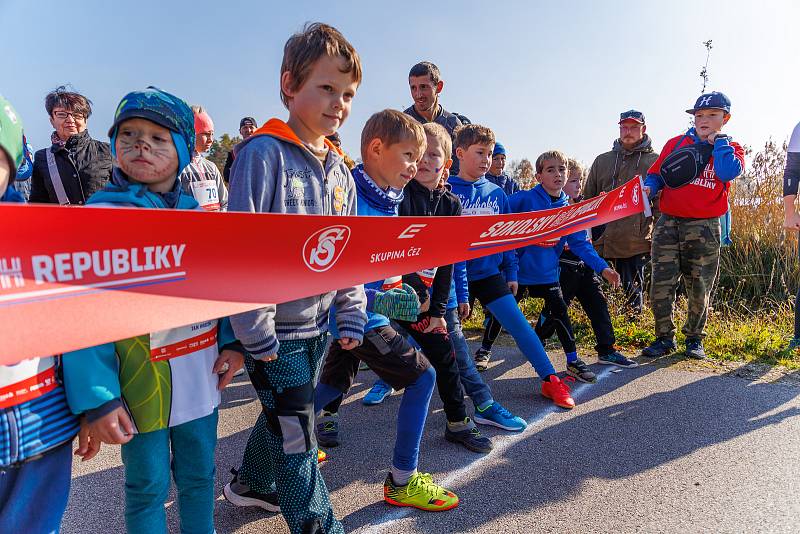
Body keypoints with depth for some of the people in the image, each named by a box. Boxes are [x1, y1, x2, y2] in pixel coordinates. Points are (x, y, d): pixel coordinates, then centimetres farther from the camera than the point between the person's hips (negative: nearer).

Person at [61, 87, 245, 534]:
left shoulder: (198, 213, 3)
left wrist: (232, 340, -6)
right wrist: (96, 396, -18)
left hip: (201, 372, 4)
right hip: (140, 381, -3)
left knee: (199, 475, 19)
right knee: (148, 487, 13)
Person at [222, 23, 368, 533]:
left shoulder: (340, 170, 6)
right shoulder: (264, 152, -16)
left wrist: (352, 313, 4)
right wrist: (256, 331, -18)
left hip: (318, 324, 7)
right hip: (275, 329, -7)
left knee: (282, 414, 24)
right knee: (295, 432, 4)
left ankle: (250, 484, 49)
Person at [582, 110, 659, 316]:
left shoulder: (654, 161, 5)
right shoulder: (603, 160, 14)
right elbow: (587, 198, 17)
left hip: (639, 243, -2)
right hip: (608, 241, 2)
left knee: (633, 289, 2)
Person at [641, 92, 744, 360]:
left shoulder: (731, 149, 8)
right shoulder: (676, 143, 11)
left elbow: (728, 172, -14)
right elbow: (656, 173, 11)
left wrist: (718, 139, -4)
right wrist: (648, 188, -11)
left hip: (704, 228, 0)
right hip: (668, 224, 1)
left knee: (699, 288, 8)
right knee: (661, 285, -6)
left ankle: (694, 338, 26)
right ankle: (664, 338, 10)